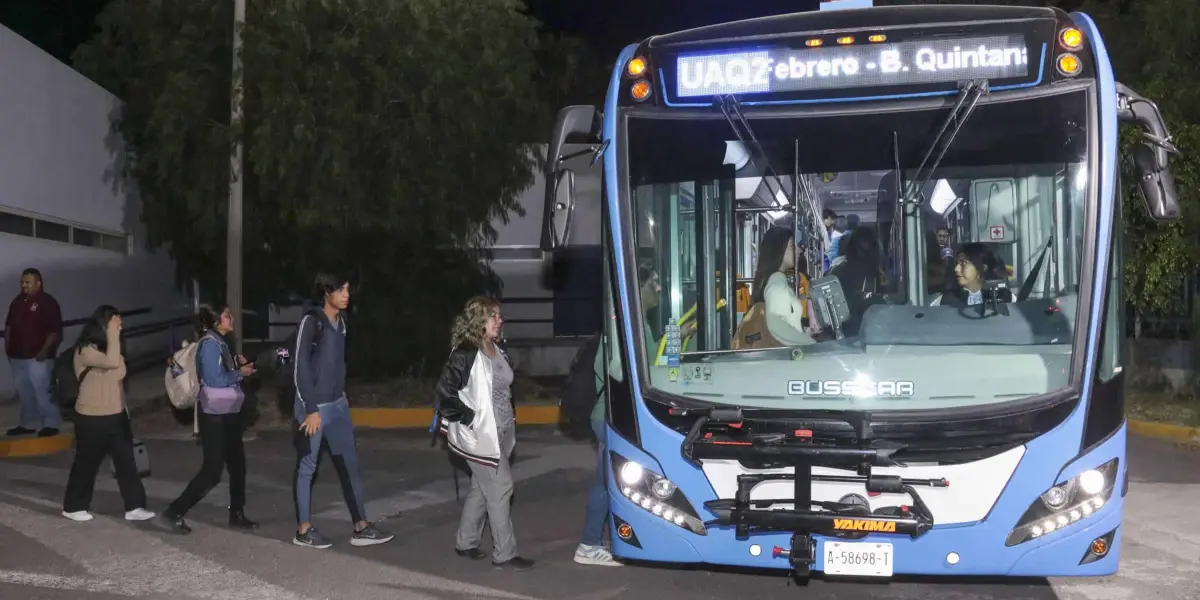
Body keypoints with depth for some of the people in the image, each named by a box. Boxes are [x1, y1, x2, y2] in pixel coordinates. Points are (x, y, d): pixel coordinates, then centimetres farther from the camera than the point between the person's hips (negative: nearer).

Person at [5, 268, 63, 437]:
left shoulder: (48, 302, -9)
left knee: (41, 391, -7)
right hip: (17, 356, 7)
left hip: (37, 357, -7)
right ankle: (28, 423, 22)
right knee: (24, 392, 13)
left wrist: (45, 351, -17)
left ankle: (51, 424, 0)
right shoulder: (17, 301, 12)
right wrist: (7, 346, 12)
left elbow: (55, 331, -13)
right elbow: (9, 325, 20)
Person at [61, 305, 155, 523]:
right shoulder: (85, 350, -18)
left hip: (116, 415, 7)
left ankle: (134, 507, 7)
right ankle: (73, 506, 23)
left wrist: (124, 408, 20)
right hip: (91, 418, -7)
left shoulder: (109, 347, 10)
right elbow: (111, 362, -36)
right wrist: (112, 335, -28)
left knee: (126, 461, 3)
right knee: (86, 463, 6)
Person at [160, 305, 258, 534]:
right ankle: (174, 512, 0)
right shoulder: (210, 343, -15)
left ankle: (237, 514, 22)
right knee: (212, 471, -7)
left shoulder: (220, 342, 13)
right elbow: (213, 379, -21)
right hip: (214, 415, -9)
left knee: (237, 465, 12)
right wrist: (240, 373, -11)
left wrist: (239, 368, 0)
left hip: (227, 413, 9)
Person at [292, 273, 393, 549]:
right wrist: (311, 410, -16)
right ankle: (303, 530, 14)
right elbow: (300, 369, -15)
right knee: (307, 468, 3)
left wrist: (341, 397, 14)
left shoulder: (341, 321, 8)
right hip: (313, 407, -7)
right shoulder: (311, 322, -14)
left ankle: (361, 528, 12)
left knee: (350, 465, 7)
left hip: (338, 405, 7)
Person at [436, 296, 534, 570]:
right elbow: (445, 391, -20)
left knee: (482, 488, 16)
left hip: (501, 433, 8)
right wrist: (468, 418, -18)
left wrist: (510, 418, 14)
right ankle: (504, 553, 3)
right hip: (480, 435, -8)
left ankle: (466, 543, 30)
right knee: (500, 488, -5)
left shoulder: (498, 352, 9)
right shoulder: (465, 355, -17)